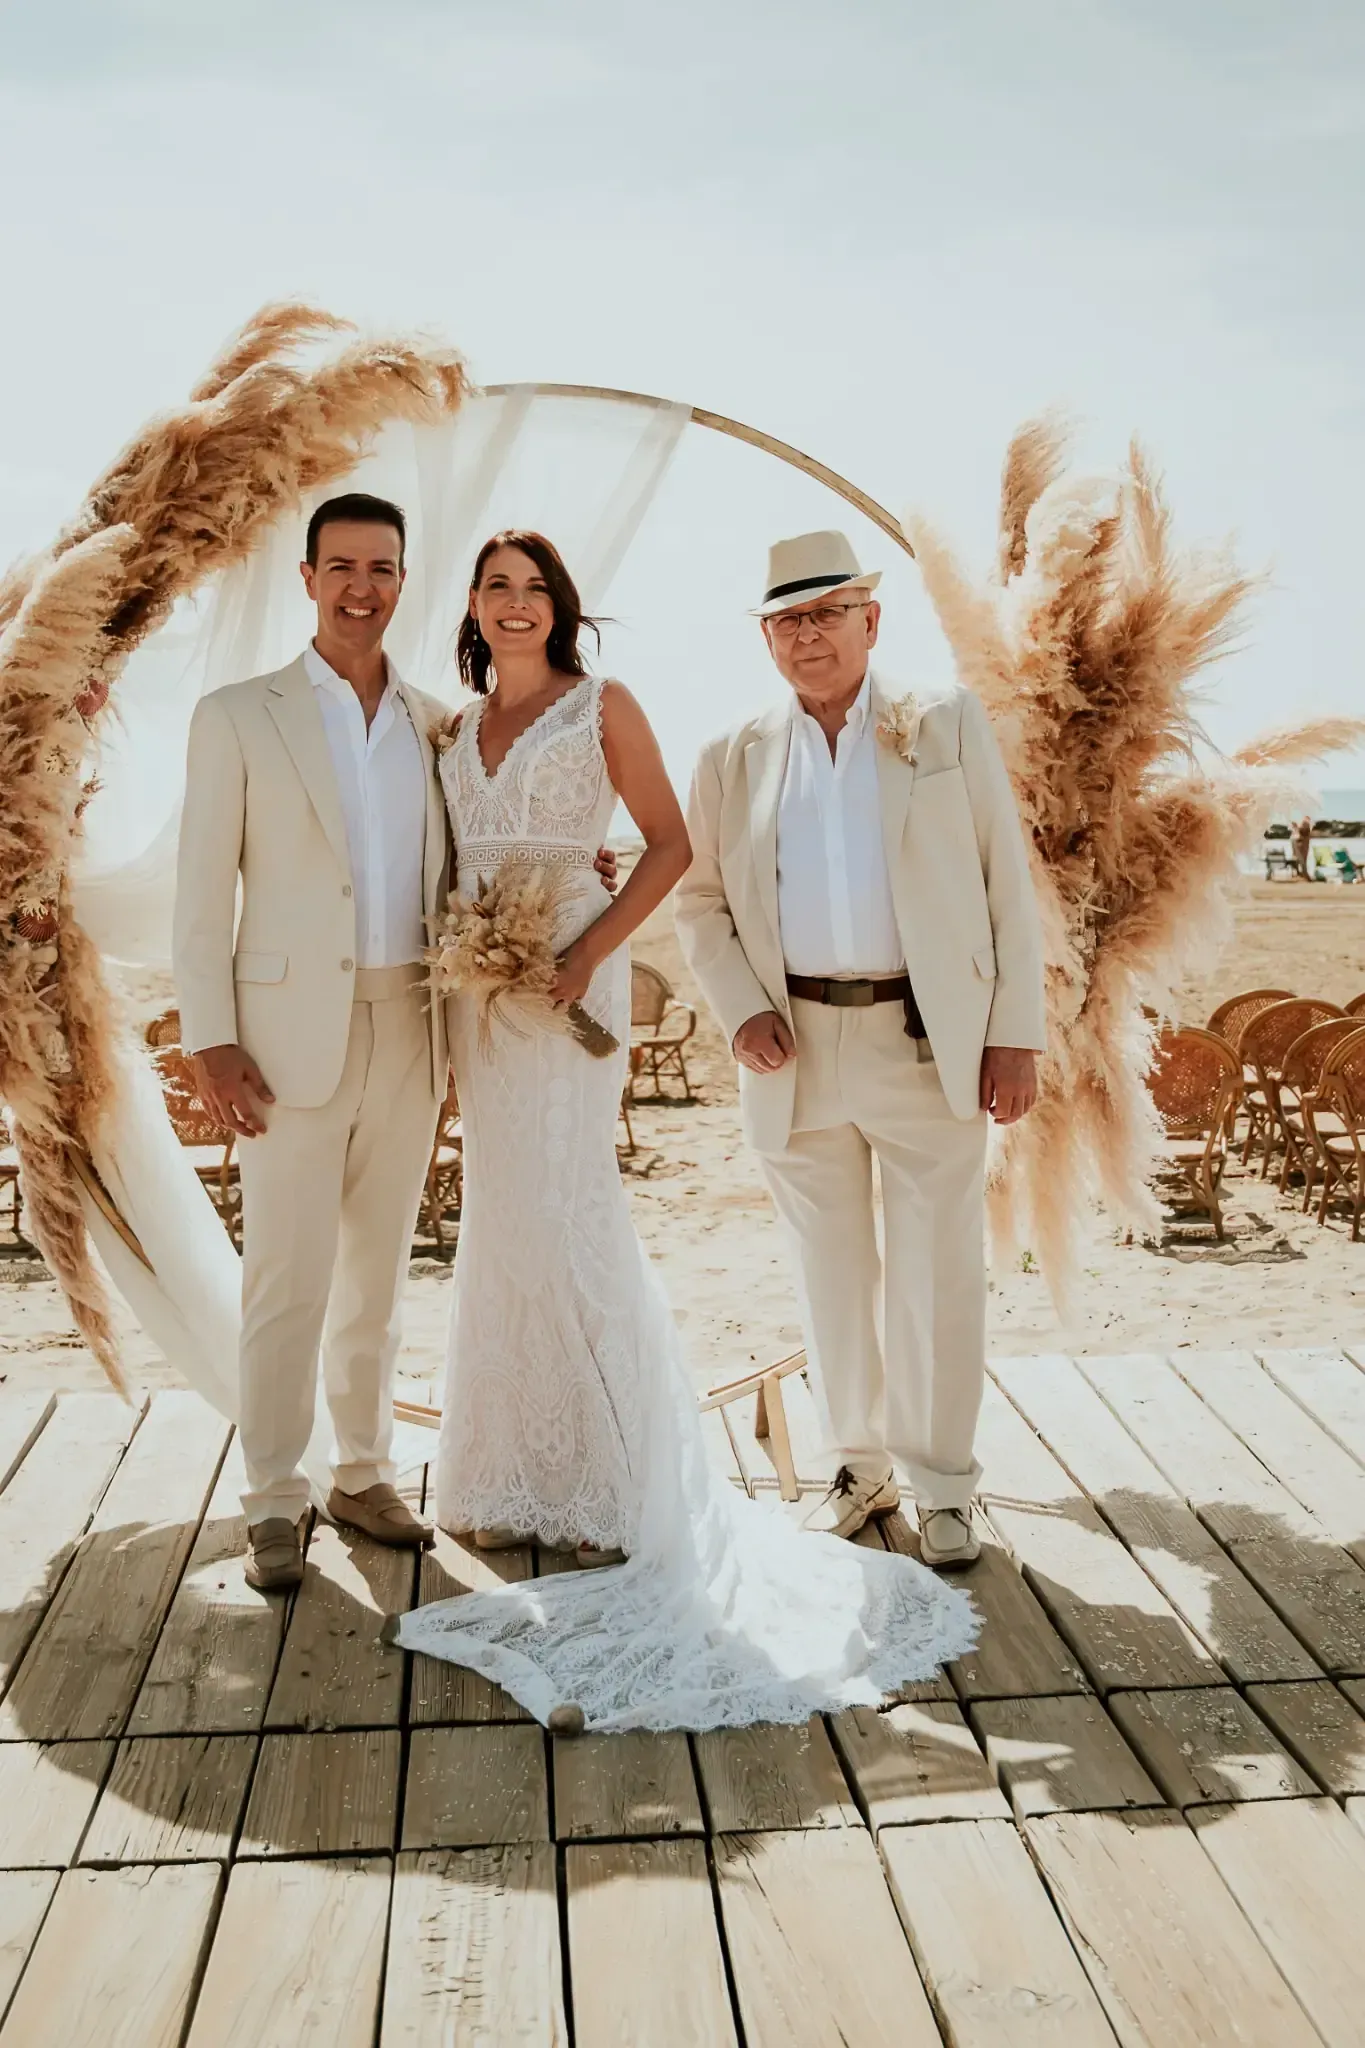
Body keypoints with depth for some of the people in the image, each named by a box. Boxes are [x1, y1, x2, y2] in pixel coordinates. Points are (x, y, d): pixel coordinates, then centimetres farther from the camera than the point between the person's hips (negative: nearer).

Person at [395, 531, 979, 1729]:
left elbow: (670, 844, -5)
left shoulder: (603, 707, 0)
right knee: (504, 1216, 8)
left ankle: (624, 1485, 2)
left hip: (565, 972, -6)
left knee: (564, 1210, -9)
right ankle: (526, 1474, 19)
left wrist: (589, 952, -15)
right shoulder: (459, 726, 15)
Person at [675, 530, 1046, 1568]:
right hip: (797, 1048, 2)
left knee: (939, 1274, 2)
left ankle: (943, 1484, 17)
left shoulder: (950, 724, 5)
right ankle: (860, 1466, 27)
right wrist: (741, 1010, -4)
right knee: (832, 1274, 11)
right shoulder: (735, 758, 9)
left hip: (930, 1043, -2)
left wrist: (1015, 1032, -5)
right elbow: (701, 900, 12)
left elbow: (1008, 882, 2)